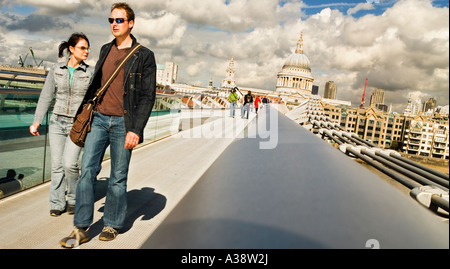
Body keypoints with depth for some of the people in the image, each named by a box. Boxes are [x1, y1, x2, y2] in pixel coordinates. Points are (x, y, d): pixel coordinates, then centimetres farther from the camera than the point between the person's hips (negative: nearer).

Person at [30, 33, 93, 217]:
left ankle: (74, 198, 10)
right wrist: (36, 122, 5)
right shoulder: (56, 70, 5)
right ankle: (57, 203, 19)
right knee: (57, 165, 4)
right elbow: (46, 97, 8)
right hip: (57, 122, 2)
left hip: (78, 125, -2)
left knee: (69, 163, -14)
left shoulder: (91, 73, 0)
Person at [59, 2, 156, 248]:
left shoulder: (144, 56, -2)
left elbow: (148, 96, -8)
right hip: (99, 119, 5)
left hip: (123, 123, -5)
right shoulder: (105, 50, 15)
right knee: (87, 170, -1)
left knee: (118, 177, 4)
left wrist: (136, 129, -15)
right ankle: (81, 228, 8)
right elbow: (95, 84, 21)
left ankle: (112, 225, 20)